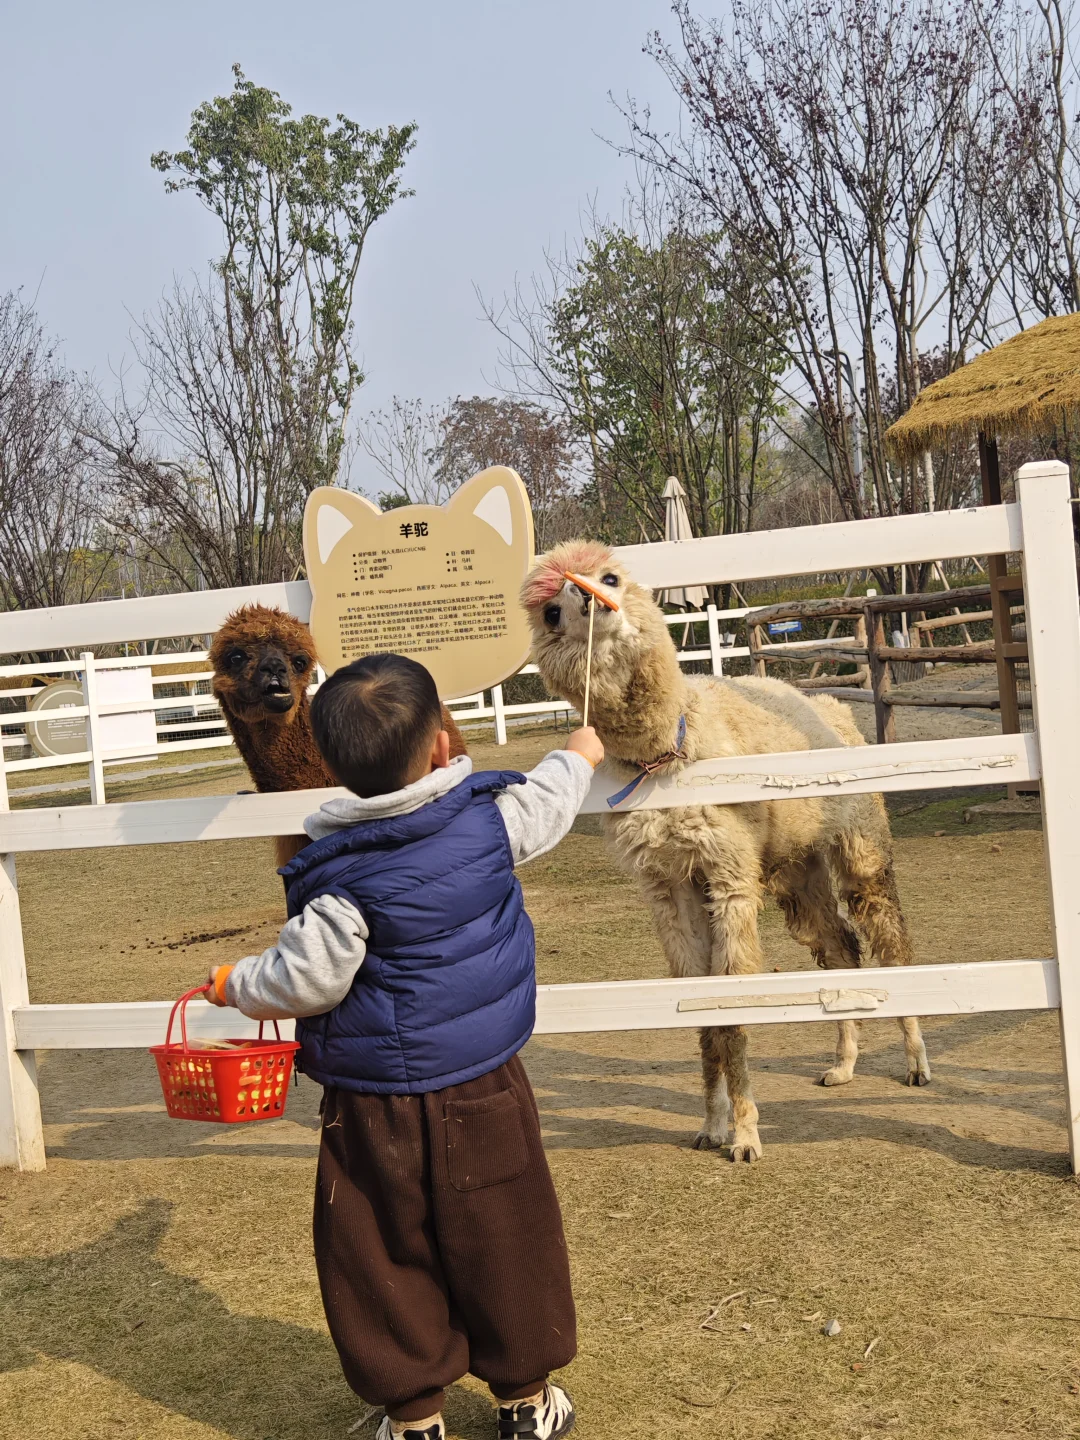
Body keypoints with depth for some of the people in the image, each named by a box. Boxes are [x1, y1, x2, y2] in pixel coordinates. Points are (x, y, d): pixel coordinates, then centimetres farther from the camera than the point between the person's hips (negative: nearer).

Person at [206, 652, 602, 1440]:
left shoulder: (341, 877, -19)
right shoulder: (491, 817, -8)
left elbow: (306, 979, -18)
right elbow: (546, 801, 12)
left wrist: (237, 983, 2)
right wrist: (578, 756, 34)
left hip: (377, 1105, -3)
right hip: (483, 1087, 4)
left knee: (388, 1256, 14)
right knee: (503, 1243, 17)